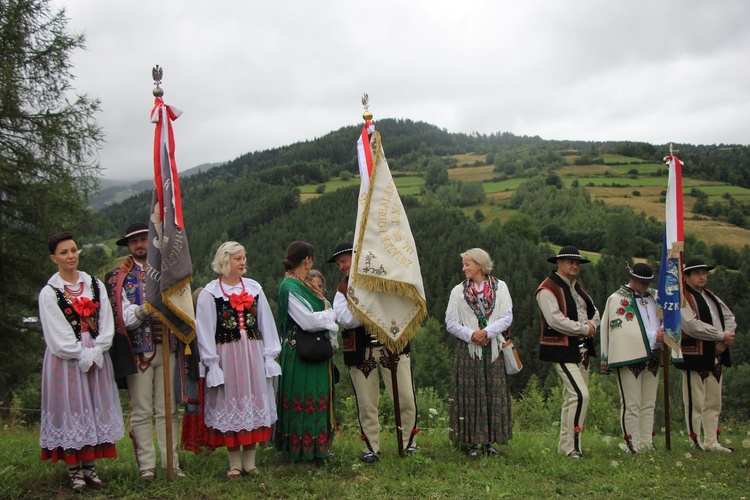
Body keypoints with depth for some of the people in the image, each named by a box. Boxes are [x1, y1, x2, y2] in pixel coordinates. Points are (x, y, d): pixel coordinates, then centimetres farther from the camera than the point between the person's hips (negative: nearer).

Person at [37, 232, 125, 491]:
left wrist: (95, 353, -9)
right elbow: (58, 336, -8)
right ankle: (73, 470, 9)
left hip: (96, 358, 4)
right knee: (71, 409, -1)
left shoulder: (95, 285, 7)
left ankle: (89, 468, 13)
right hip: (66, 360, -3)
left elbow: (107, 325, 2)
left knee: (95, 409, 5)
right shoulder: (49, 293, -3)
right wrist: (82, 356, -11)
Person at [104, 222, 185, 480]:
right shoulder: (117, 278, 6)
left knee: (168, 410, 5)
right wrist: (146, 310, -23)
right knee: (142, 413, 1)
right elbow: (124, 319, -5)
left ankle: (172, 464, 10)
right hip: (137, 352, -2)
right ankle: (146, 466, 7)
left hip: (167, 350, 2)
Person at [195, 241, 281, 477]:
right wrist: (212, 363, -9)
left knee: (254, 404, 4)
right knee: (230, 406, 2)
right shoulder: (209, 294, -3)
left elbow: (266, 324, 10)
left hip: (253, 354, 4)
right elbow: (205, 331, -5)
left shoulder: (254, 288, 8)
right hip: (226, 355, -3)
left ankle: (250, 461, 13)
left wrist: (269, 356, 5)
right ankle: (235, 464, 10)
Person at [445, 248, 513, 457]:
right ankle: (471, 441, 4)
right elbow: (451, 323, 3)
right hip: (468, 350, 0)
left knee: (494, 394, 2)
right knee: (470, 394, -2)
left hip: (493, 349, 0)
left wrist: (487, 332, -15)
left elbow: (507, 317, -1)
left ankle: (488, 440, 11)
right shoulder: (458, 291, 7)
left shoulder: (500, 287, 6)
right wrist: (471, 335, -12)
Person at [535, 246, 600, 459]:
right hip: (561, 350, -9)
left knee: (572, 397, 12)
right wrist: (584, 329, -14)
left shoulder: (579, 288, 18)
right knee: (580, 394, -18)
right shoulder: (547, 289, -11)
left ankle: (566, 445, 21)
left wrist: (592, 324, -3)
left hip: (581, 349, 9)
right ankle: (571, 445, -11)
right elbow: (556, 320, -21)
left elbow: (594, 312, 21)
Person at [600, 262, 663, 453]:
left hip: (652, 357, 6)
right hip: (629, 357, -6)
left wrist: (663, 331, 1)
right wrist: (654, 336, -15)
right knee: (631, 405, -4)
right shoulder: (617, 299, -4)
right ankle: (633, 447, 1)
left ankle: (647, 445, 16)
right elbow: (621, 330, -11)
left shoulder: (653, 295, 14)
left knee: (649, 405, 9)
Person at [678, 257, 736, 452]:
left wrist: (726, 339, -7)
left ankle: (711, 443, 20)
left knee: (714, 404, 13)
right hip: (695, 357, -8)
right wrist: (722, 336, -16)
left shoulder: (711, 297, 17)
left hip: (715, 356, 8)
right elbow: (692, 326, -21)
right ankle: (695, 444, 5)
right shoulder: (682, 298, -9)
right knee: (695, 404, -3)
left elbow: (730, 318, 13)